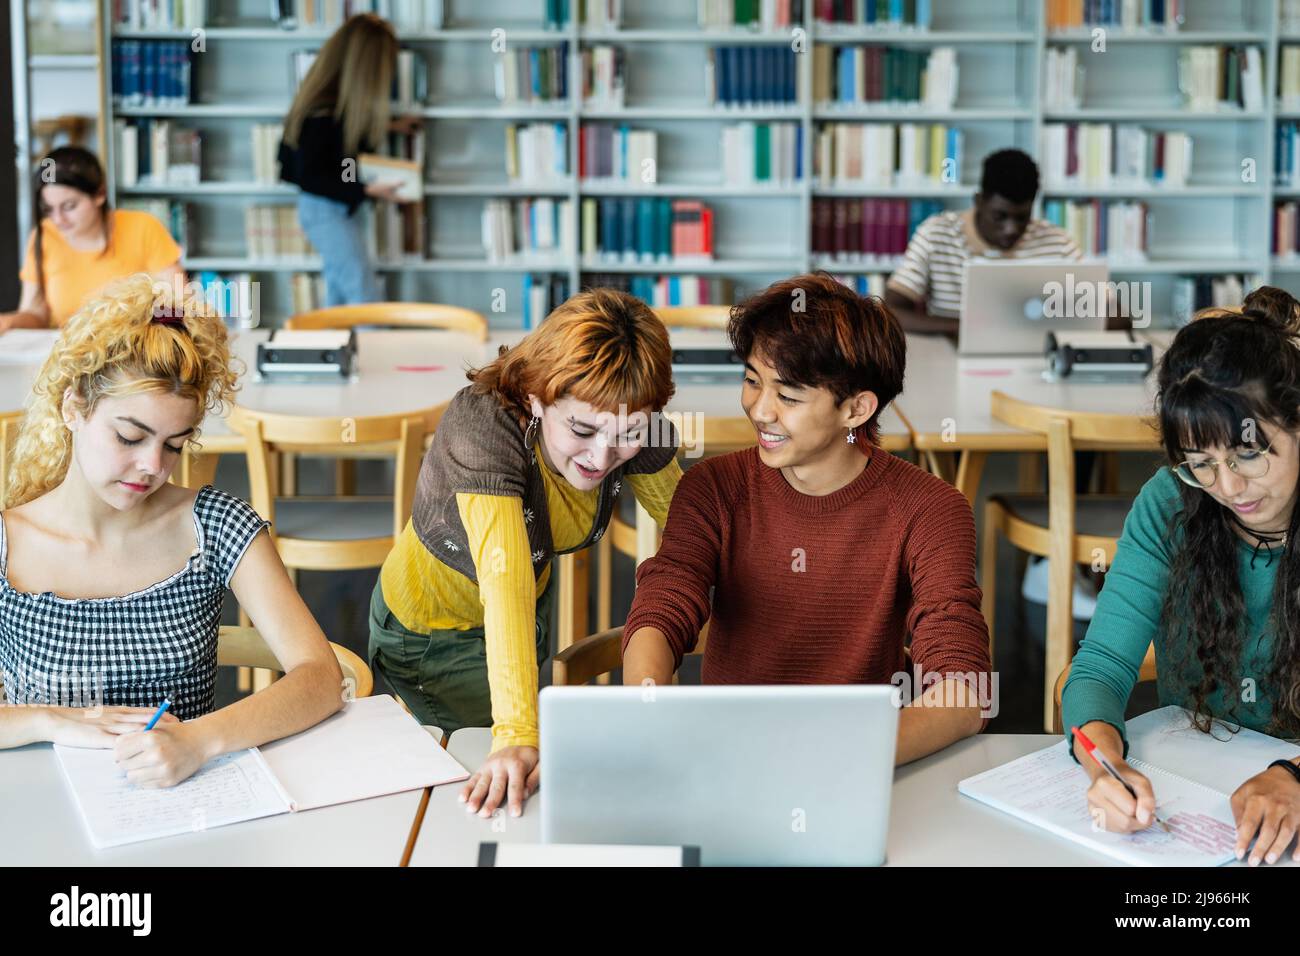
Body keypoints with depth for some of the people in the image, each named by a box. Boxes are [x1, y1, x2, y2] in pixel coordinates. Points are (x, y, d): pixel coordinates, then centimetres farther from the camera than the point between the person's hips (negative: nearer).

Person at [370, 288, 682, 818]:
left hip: (534, 612, 5)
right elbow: (505, 582, -53)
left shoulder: (635, 432, -24)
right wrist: (516, 736, -62)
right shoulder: (483, 427, -41)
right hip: (430, 632, -5)